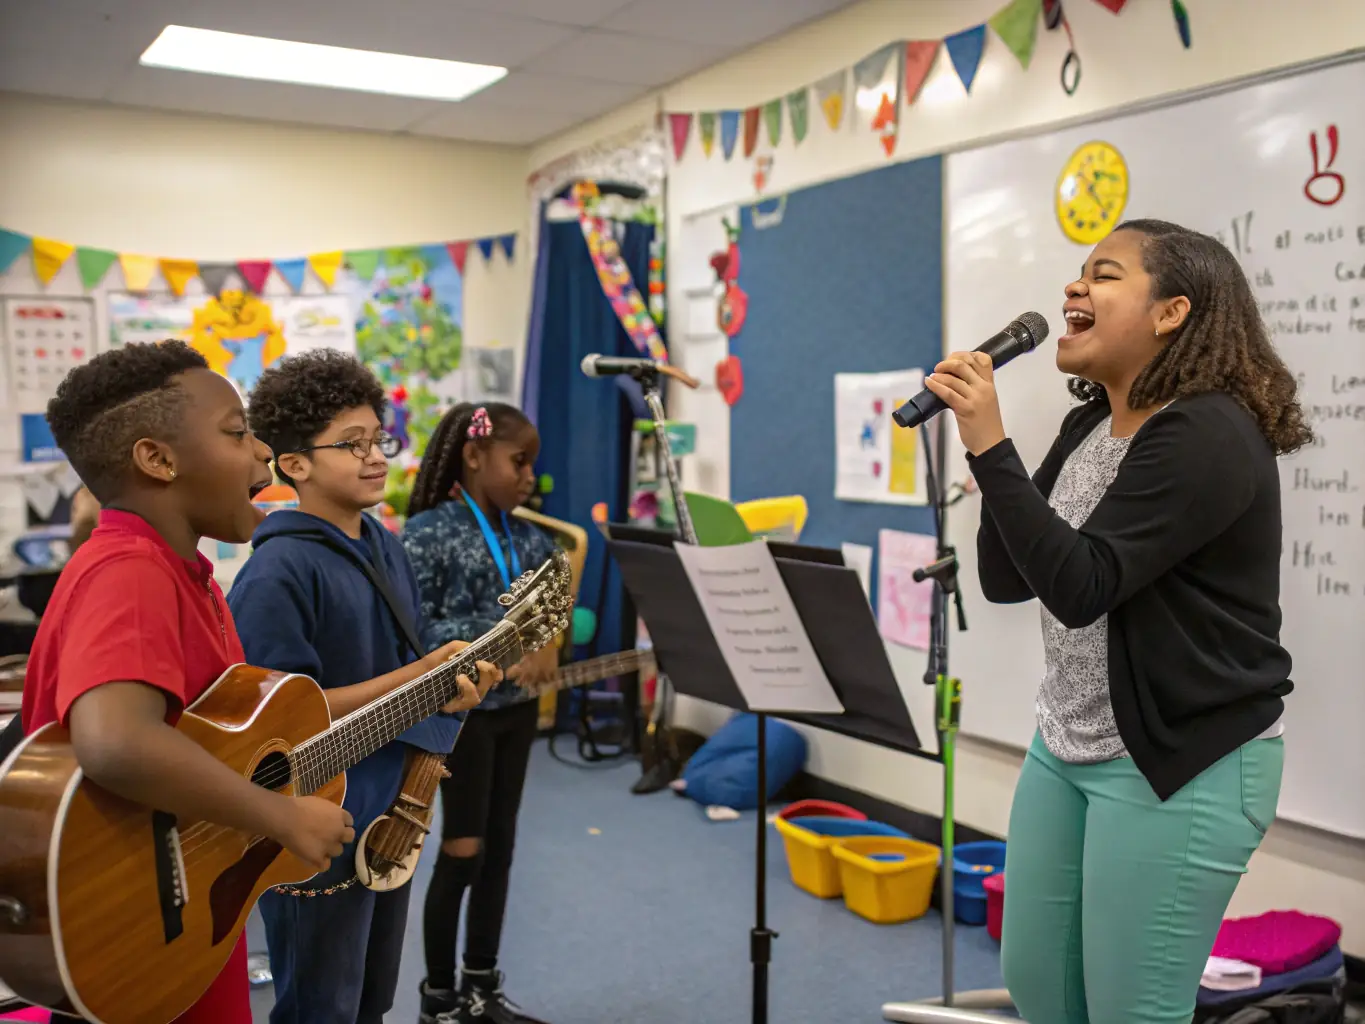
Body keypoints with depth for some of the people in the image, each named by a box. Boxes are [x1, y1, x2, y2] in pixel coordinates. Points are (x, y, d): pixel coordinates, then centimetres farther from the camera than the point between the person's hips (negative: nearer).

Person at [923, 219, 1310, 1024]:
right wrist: (986, 444, -7)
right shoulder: (1088, 426, 7)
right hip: (1066, 748, 9)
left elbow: (1080, 586, -27)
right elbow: (1007, 579, 5)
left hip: (1185, 762, -8)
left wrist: (990, 447, -28)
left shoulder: (1208, 436, -20)